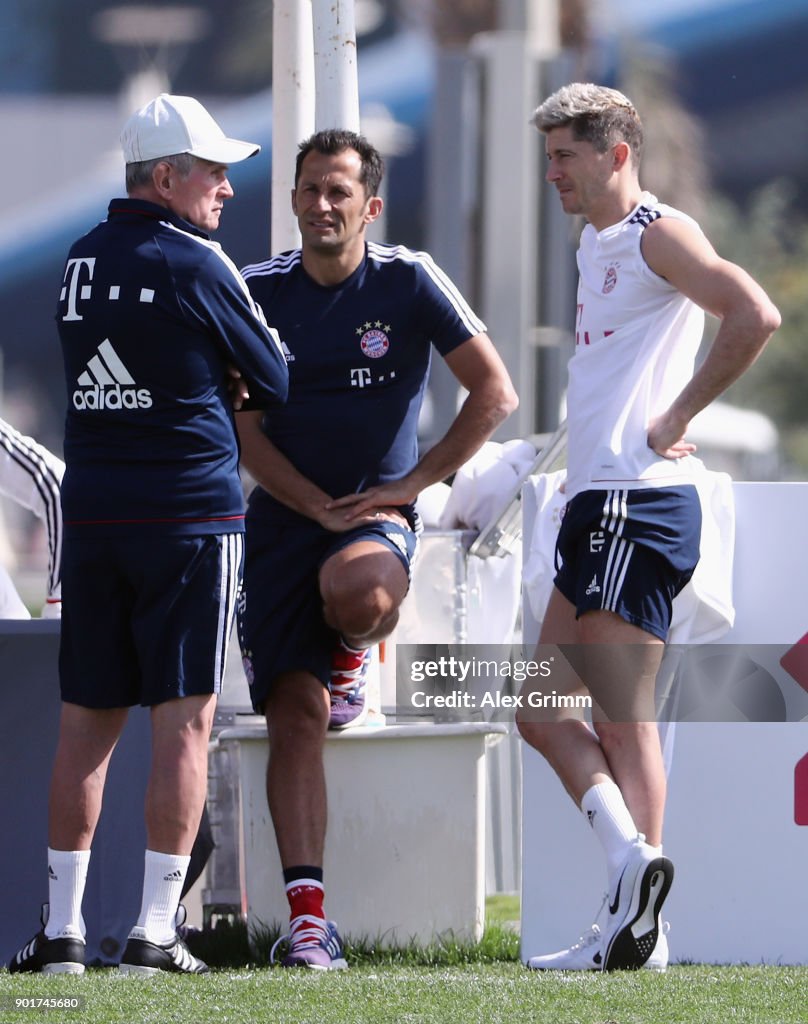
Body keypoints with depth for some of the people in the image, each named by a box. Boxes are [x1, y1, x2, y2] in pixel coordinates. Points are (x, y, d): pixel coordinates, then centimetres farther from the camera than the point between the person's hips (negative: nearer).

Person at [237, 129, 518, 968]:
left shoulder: (409, 283, -3)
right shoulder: (258, 292, 2)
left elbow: (494, 392, -2)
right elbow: (241, 428, 1)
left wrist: (413, 482, -6)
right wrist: (315, 505, -10)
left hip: (378, 513, -2)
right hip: (283, 518, 2)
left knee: (356, 592, -37)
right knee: (294, 716, -8)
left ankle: (351, 652, 3)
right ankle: (306, 913, -8)